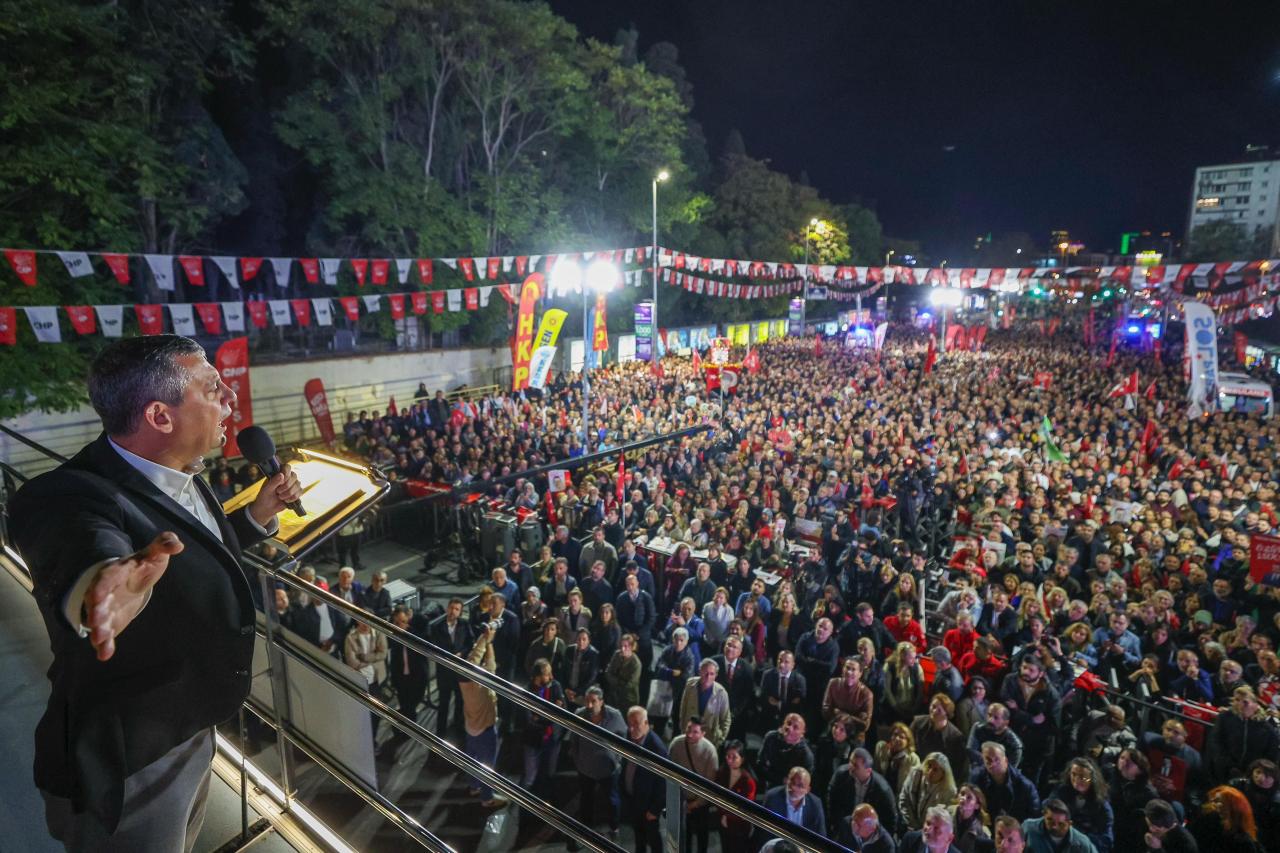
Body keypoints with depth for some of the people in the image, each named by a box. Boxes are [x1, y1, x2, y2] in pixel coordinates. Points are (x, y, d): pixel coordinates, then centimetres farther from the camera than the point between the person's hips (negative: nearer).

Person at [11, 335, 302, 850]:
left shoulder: (179, 476, -3)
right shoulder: (69, 496, -30)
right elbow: (92, 545, -54)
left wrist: (259, 512, 1)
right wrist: (107, 581, -74)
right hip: (127, 771, -8)